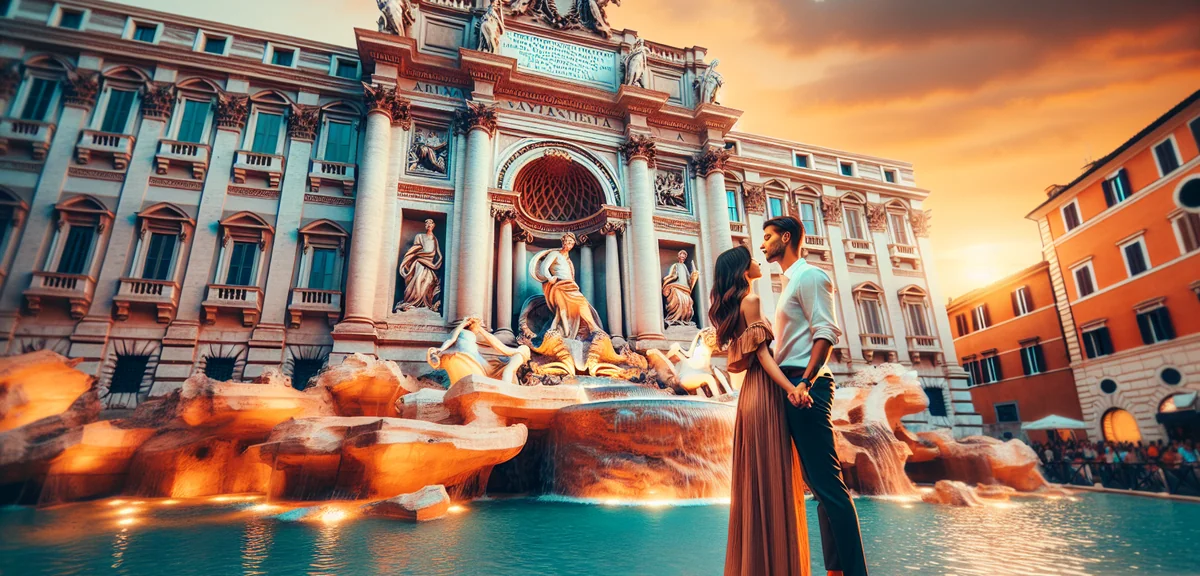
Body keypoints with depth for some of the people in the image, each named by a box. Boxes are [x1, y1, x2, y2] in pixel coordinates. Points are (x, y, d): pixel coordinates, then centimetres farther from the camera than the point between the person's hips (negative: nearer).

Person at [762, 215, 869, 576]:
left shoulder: (809, 275, -3)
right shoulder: (791, 283, 24)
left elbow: (825, 331, -15)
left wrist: (805, 382, -24)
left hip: (807, 385, -10)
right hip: (791, 386, 10)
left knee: (827, 481, -10)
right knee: (818, 482, 9)